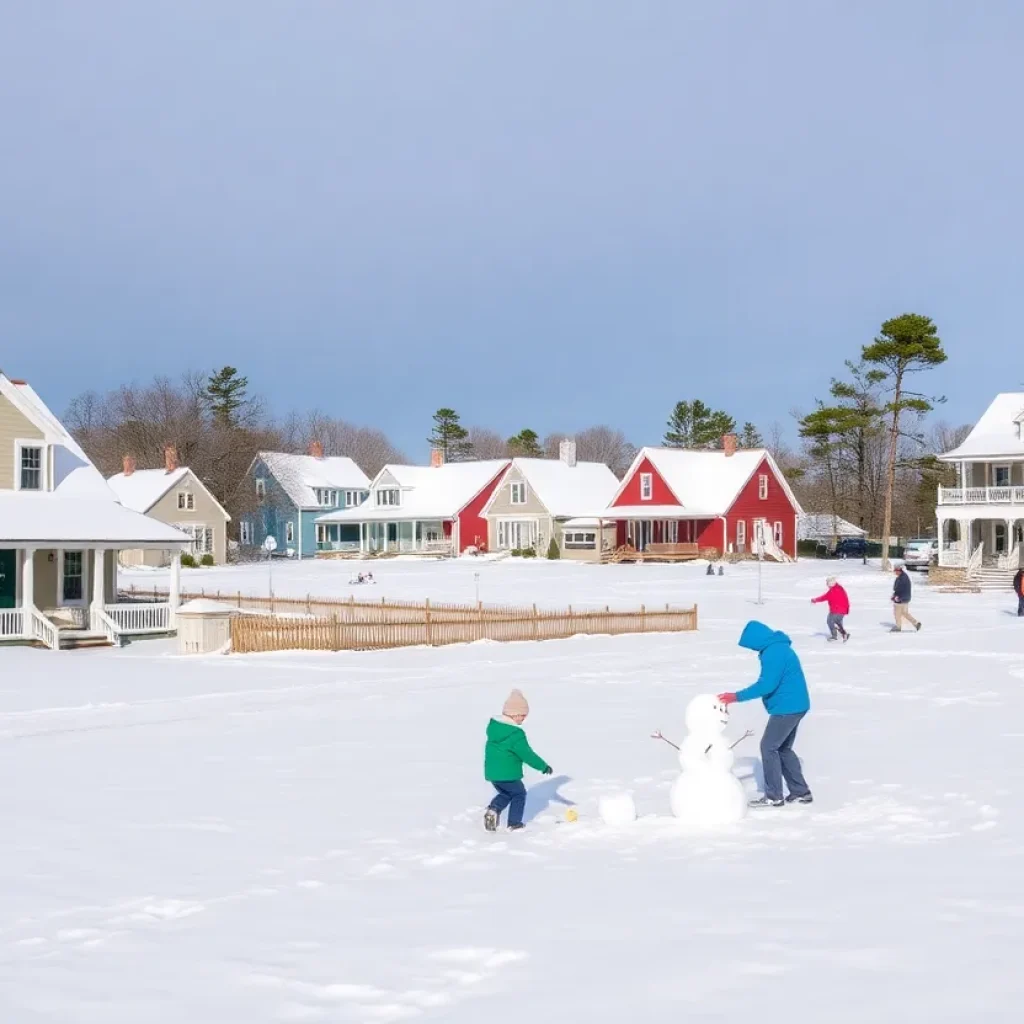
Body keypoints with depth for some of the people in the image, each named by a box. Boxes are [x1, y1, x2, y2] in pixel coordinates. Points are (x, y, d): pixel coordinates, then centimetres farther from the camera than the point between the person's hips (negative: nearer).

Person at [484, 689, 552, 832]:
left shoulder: (493, 726, 2)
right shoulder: (516, 734, -22)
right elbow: (527, 755, -17)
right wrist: (544, 766, -6)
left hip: (491, 772, 7)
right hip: (508, 774, -7)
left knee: (505, 793, 25)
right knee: (519, 794, 15)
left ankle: (493, 810, -1)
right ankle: (514, 824, 14)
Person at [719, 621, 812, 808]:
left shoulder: (774, 652, -21)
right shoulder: (778, 647, 12)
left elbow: (767, 685, -25)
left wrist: (737, 697, -23)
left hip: (787, 708, -10)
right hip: (794, 706, 10)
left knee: (768, 747, -3)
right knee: (783, 749, 18)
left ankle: (774, 796, 1)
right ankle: (801, 792, 20)